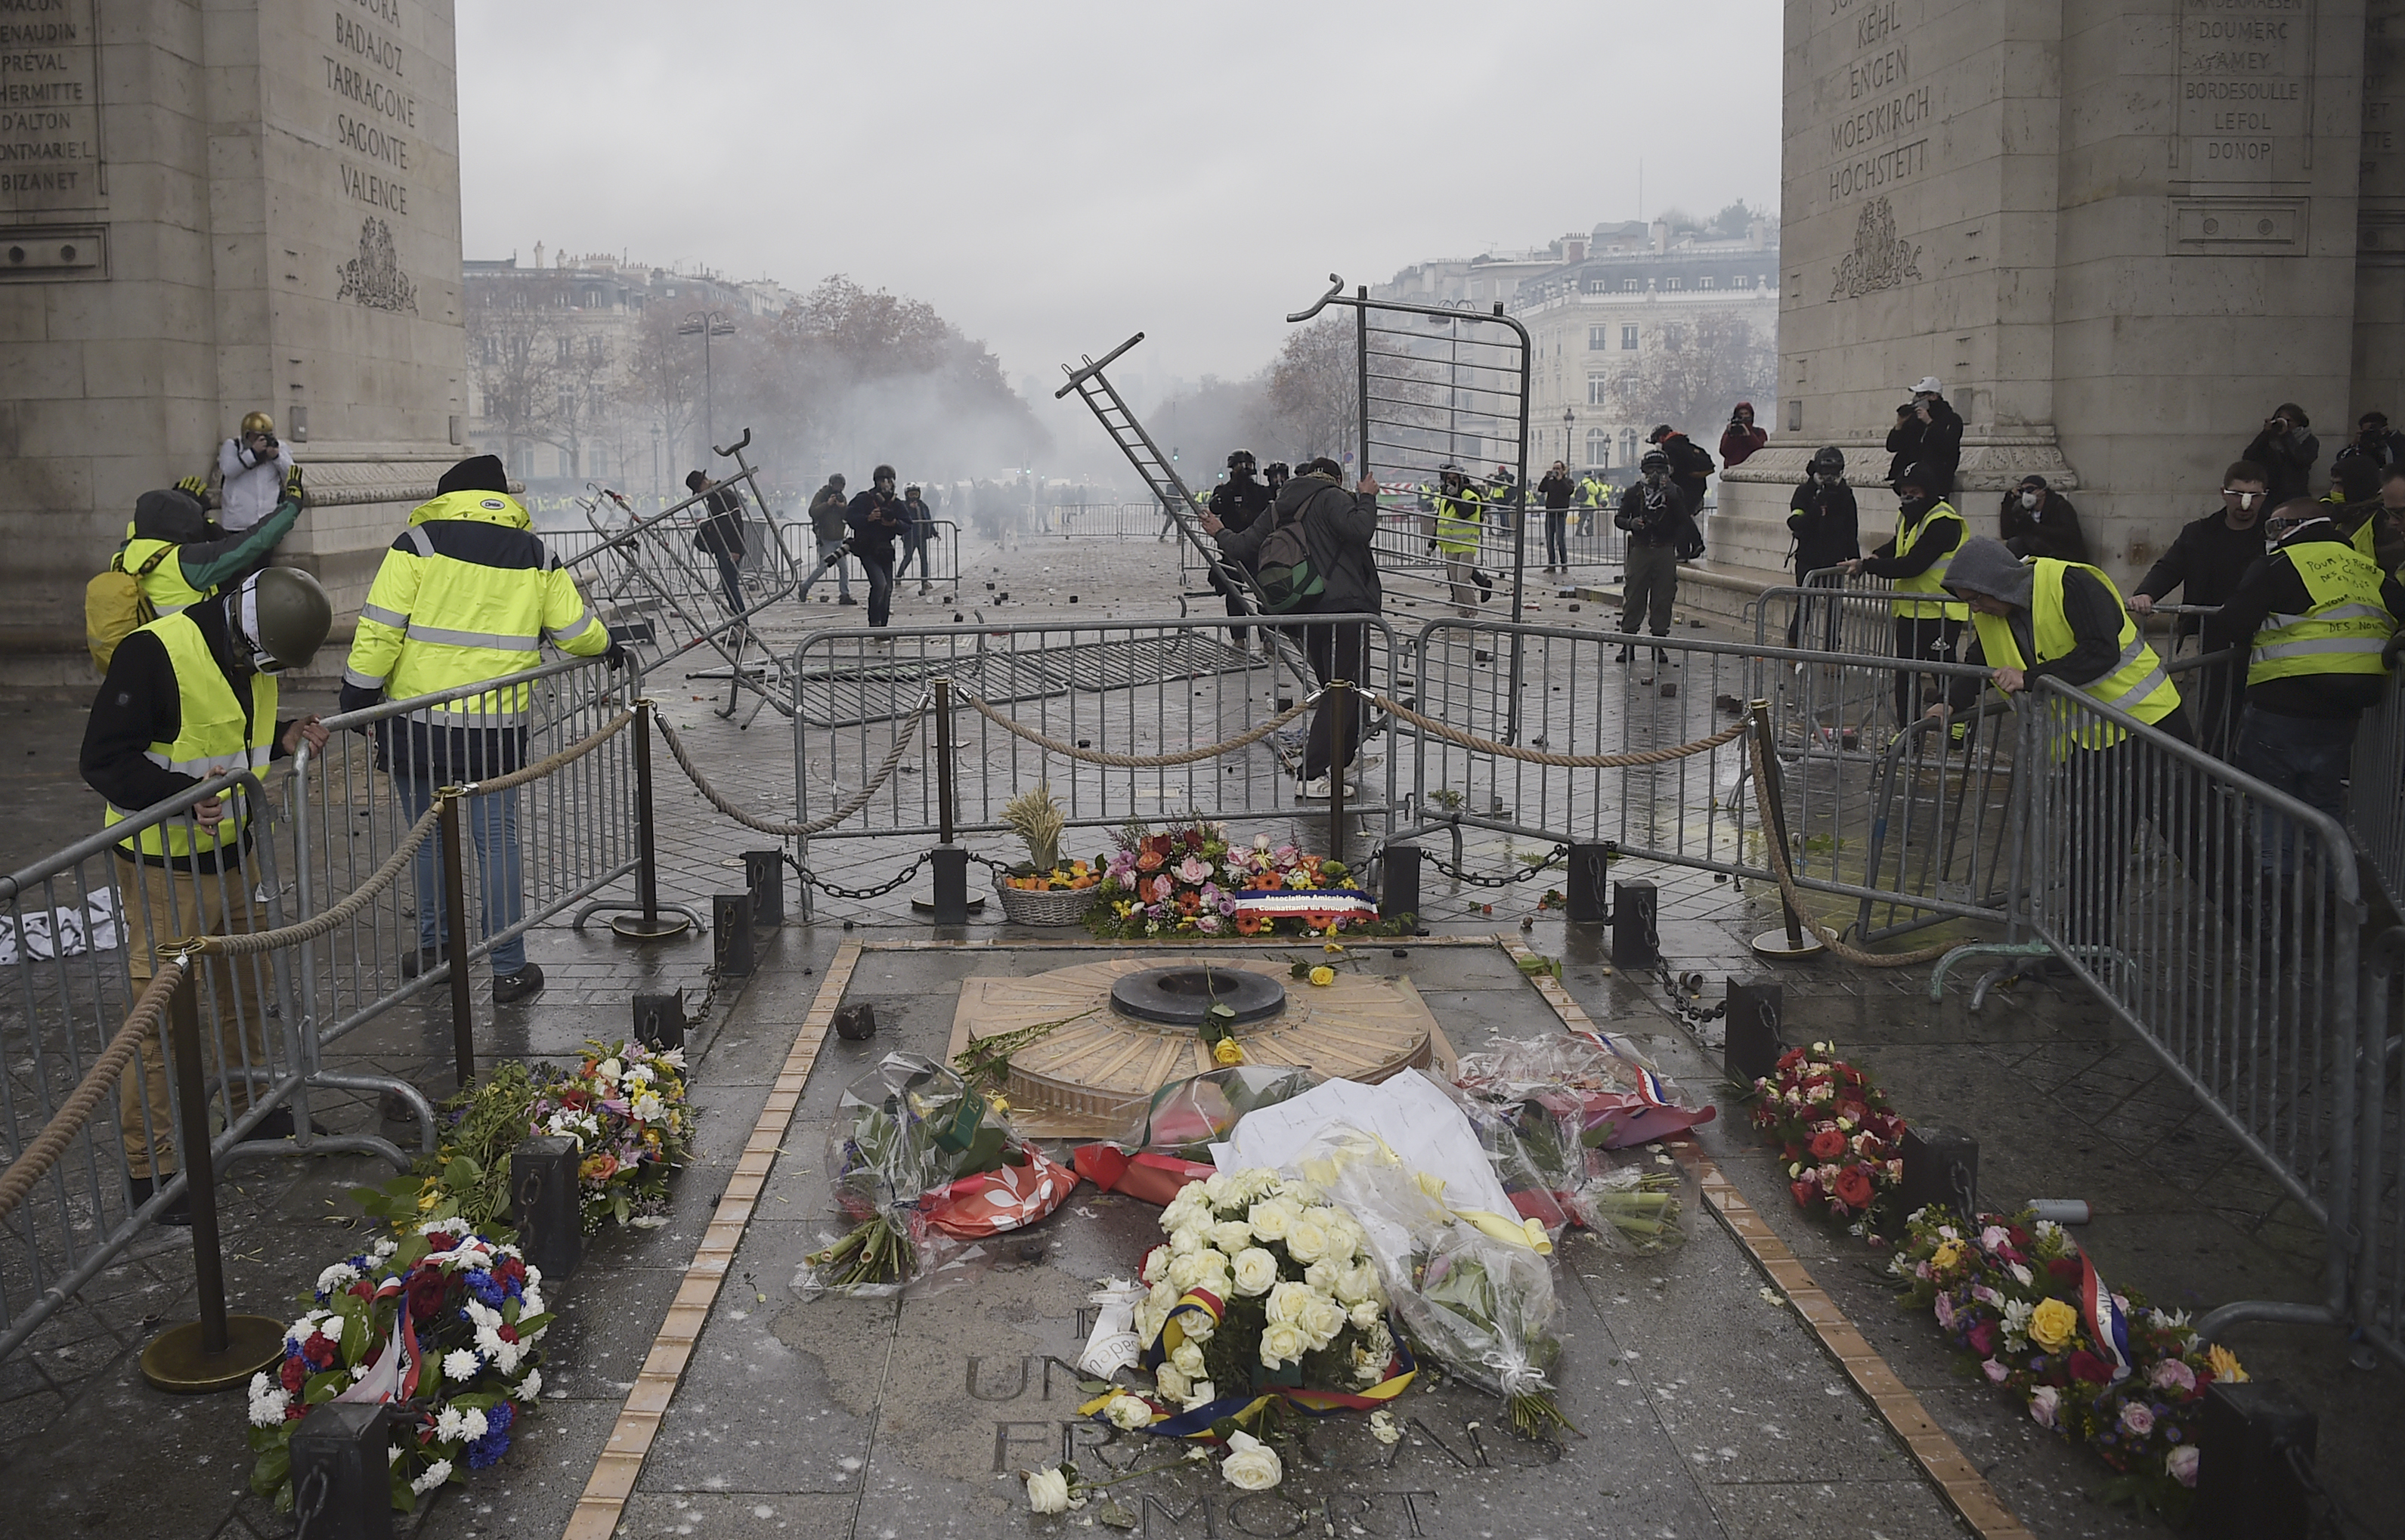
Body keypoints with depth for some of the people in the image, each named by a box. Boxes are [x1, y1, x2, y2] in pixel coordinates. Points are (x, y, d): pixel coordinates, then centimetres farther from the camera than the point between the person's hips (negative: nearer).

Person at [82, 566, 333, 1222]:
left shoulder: (251, 655, 3)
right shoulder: (154, 653, -24)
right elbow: (102, 760, -23)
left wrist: (281, 738, 0)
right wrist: (183, 793, -36)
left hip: (233, 855, 9)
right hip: (165, 867, -8)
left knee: (248, 989, 22)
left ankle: (252, 1112, 42)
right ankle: (150, 1167, 7)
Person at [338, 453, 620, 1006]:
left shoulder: (419, 544, -3)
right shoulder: (535, 556, 6)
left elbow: (381, 629, -8)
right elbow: (576, 630, 11)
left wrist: (358, 695, 0)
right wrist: (608, 647, 32)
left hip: (418, 724, -1)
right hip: (498, 729, 1)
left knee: (430, 838, 15)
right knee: (498, 842, 5)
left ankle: (436, 947, 28)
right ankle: (508, 969, 7)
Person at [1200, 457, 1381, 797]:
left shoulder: (1279, 508, 16)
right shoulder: (1331, 499, -5)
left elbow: (1244, 546, 19)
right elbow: (1360, 529, -22)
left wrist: (1221, 534, 39)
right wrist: (1366, 498, -4)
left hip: (1307, 613, 8)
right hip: (1345, 606, -8)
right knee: (1344, 690, -7)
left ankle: (1344, 760, 33)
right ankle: (1313, 776, -12)